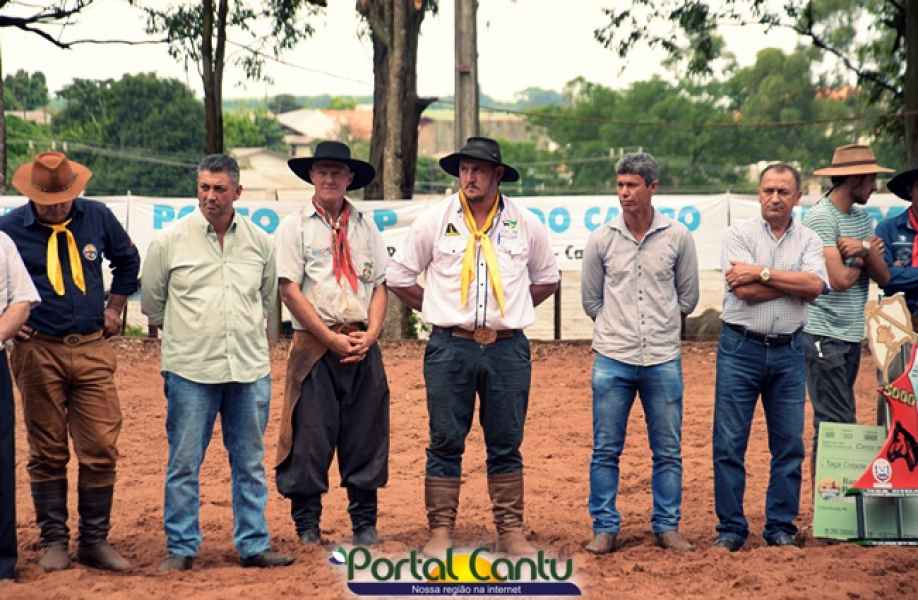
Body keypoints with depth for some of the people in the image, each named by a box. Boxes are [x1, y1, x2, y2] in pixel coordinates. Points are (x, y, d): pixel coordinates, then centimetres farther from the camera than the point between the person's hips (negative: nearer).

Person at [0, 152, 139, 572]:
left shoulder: (97, 217, 4)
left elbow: (128, 260, 21)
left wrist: (114, 308, 16)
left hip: (93, 349, 2)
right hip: (38, 352, -2)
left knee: (101, 450, -1)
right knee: (47, 454, 4)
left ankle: (95, 541, 9)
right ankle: (54, 541, 14)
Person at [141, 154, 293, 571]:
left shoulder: (259, 241, 6)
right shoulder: (170, 241, -2)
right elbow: (151, 302, 10)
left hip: (250, 370, 3)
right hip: (191, 371, -3)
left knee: (250, 463, 8)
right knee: (184, 463, 1)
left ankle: (254, 545, 16)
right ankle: (181, 548, 10)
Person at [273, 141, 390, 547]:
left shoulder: (365, 226, 13)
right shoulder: (295, 226, 2)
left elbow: (379, 285, 10)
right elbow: (289, 289, -5)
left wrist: (370, 335, -6)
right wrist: (333, 339, -10)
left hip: (363, 345, 3)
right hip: (314, 346, -3)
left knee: (365, 435, 5)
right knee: (310, 436, -3)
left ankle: (365, 524, 16)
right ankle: (307, 525, 9)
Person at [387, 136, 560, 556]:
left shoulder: (526, 225, 6)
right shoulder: (435, 221, 1)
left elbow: (547, 278, 21)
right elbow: (398, 276, 9)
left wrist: (512, 312, 10)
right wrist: (436, 311, 6)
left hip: (507, 348, 1)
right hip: (450, 347, -1)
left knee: (506, 444, 6)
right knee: (445, 442, 1)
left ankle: (511, 532, 13)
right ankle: (440, 531, 7)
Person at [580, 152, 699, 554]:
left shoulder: (678, 237, 1)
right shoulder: (601, 239, 1)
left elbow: (688, 296, 11)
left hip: (663, 359, 0)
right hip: (613, 359, 0)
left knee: (668, 451, 6)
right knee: (606, 449, 3)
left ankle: (667, 526, 17)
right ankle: (605, 528, 11)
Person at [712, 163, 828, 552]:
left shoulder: (809, 241, 8)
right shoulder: (739, 235, 0)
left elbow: (815, 286, -12)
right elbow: (744, 291, -13)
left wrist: (762, 273, -12)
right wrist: (795, 282, -7)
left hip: (788, 350, 2)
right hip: (741, 348, -2)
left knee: (789, 444, 5)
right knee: (729, 443, -2)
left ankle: (781, 528, 16)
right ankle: (731, 530, 7)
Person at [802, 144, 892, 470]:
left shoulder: (862, 217, 14)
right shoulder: (821, 217, -11)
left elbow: (883, 276, 6)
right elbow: (839, 280, -20)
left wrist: (865, 248, -13)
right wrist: (866, 257, 0)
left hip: (852, 334, 8)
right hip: (824, 335, -8)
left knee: (840, 422, 10)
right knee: (834, 425, -10)